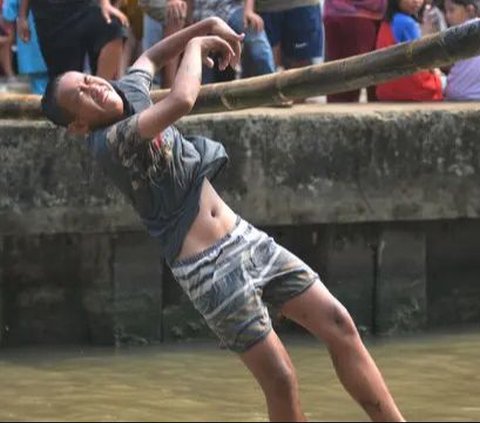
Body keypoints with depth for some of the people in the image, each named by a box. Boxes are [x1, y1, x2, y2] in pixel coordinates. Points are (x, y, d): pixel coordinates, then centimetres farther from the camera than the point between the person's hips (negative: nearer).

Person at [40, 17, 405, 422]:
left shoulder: (128, 90, 7)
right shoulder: (108, 142, -20)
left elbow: (150, 58, 32)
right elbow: (181, 102, -34)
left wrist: (206, 26, 18)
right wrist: (195, 47, -15)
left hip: (245, 237, 9)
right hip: (208, 267, -9)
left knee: (339, 325, 0)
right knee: (281, 381, -10)